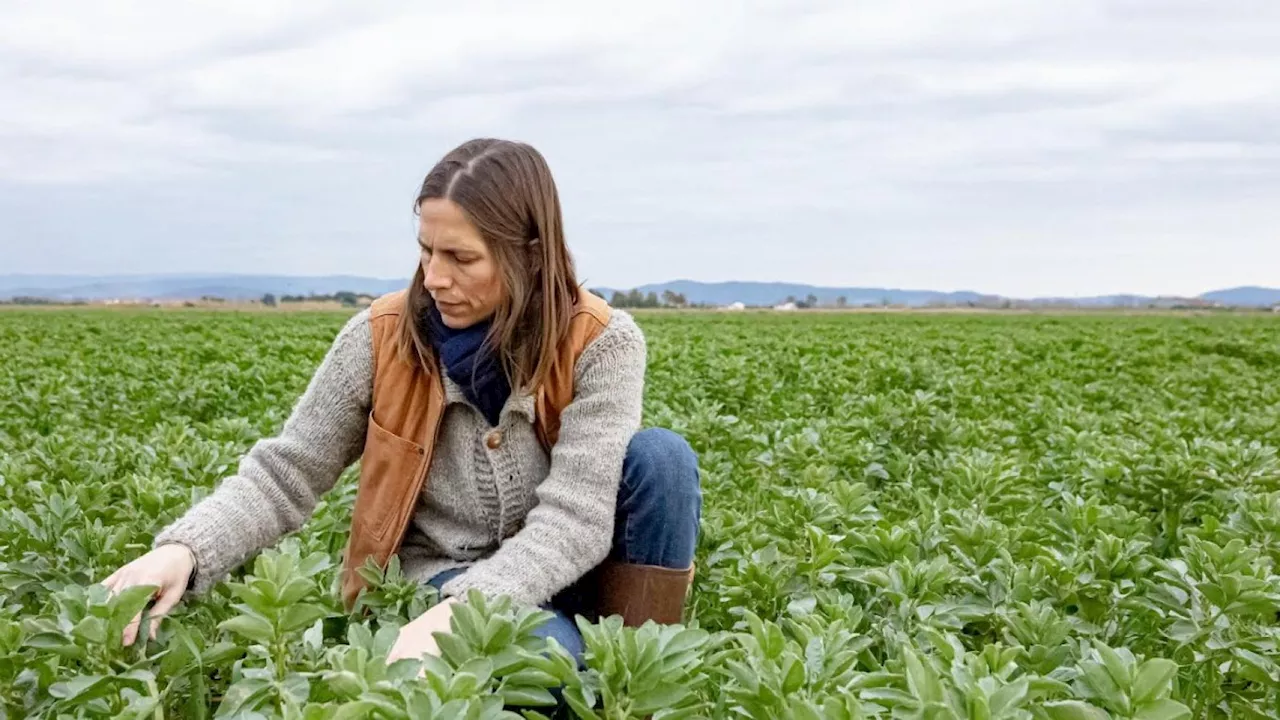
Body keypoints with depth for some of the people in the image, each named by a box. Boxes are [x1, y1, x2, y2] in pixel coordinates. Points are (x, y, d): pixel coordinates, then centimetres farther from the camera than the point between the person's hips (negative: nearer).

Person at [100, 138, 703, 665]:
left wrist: (461, 610, -40)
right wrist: (183, 549, -28)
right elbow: (285, 473, -8)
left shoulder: (601, 343, -16)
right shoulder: (382, 338, -10)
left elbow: (576, 516, -25)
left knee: (660, 455, -28)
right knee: (546, 653, -37)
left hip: (557, 578, 2)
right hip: (441, 574, -1)